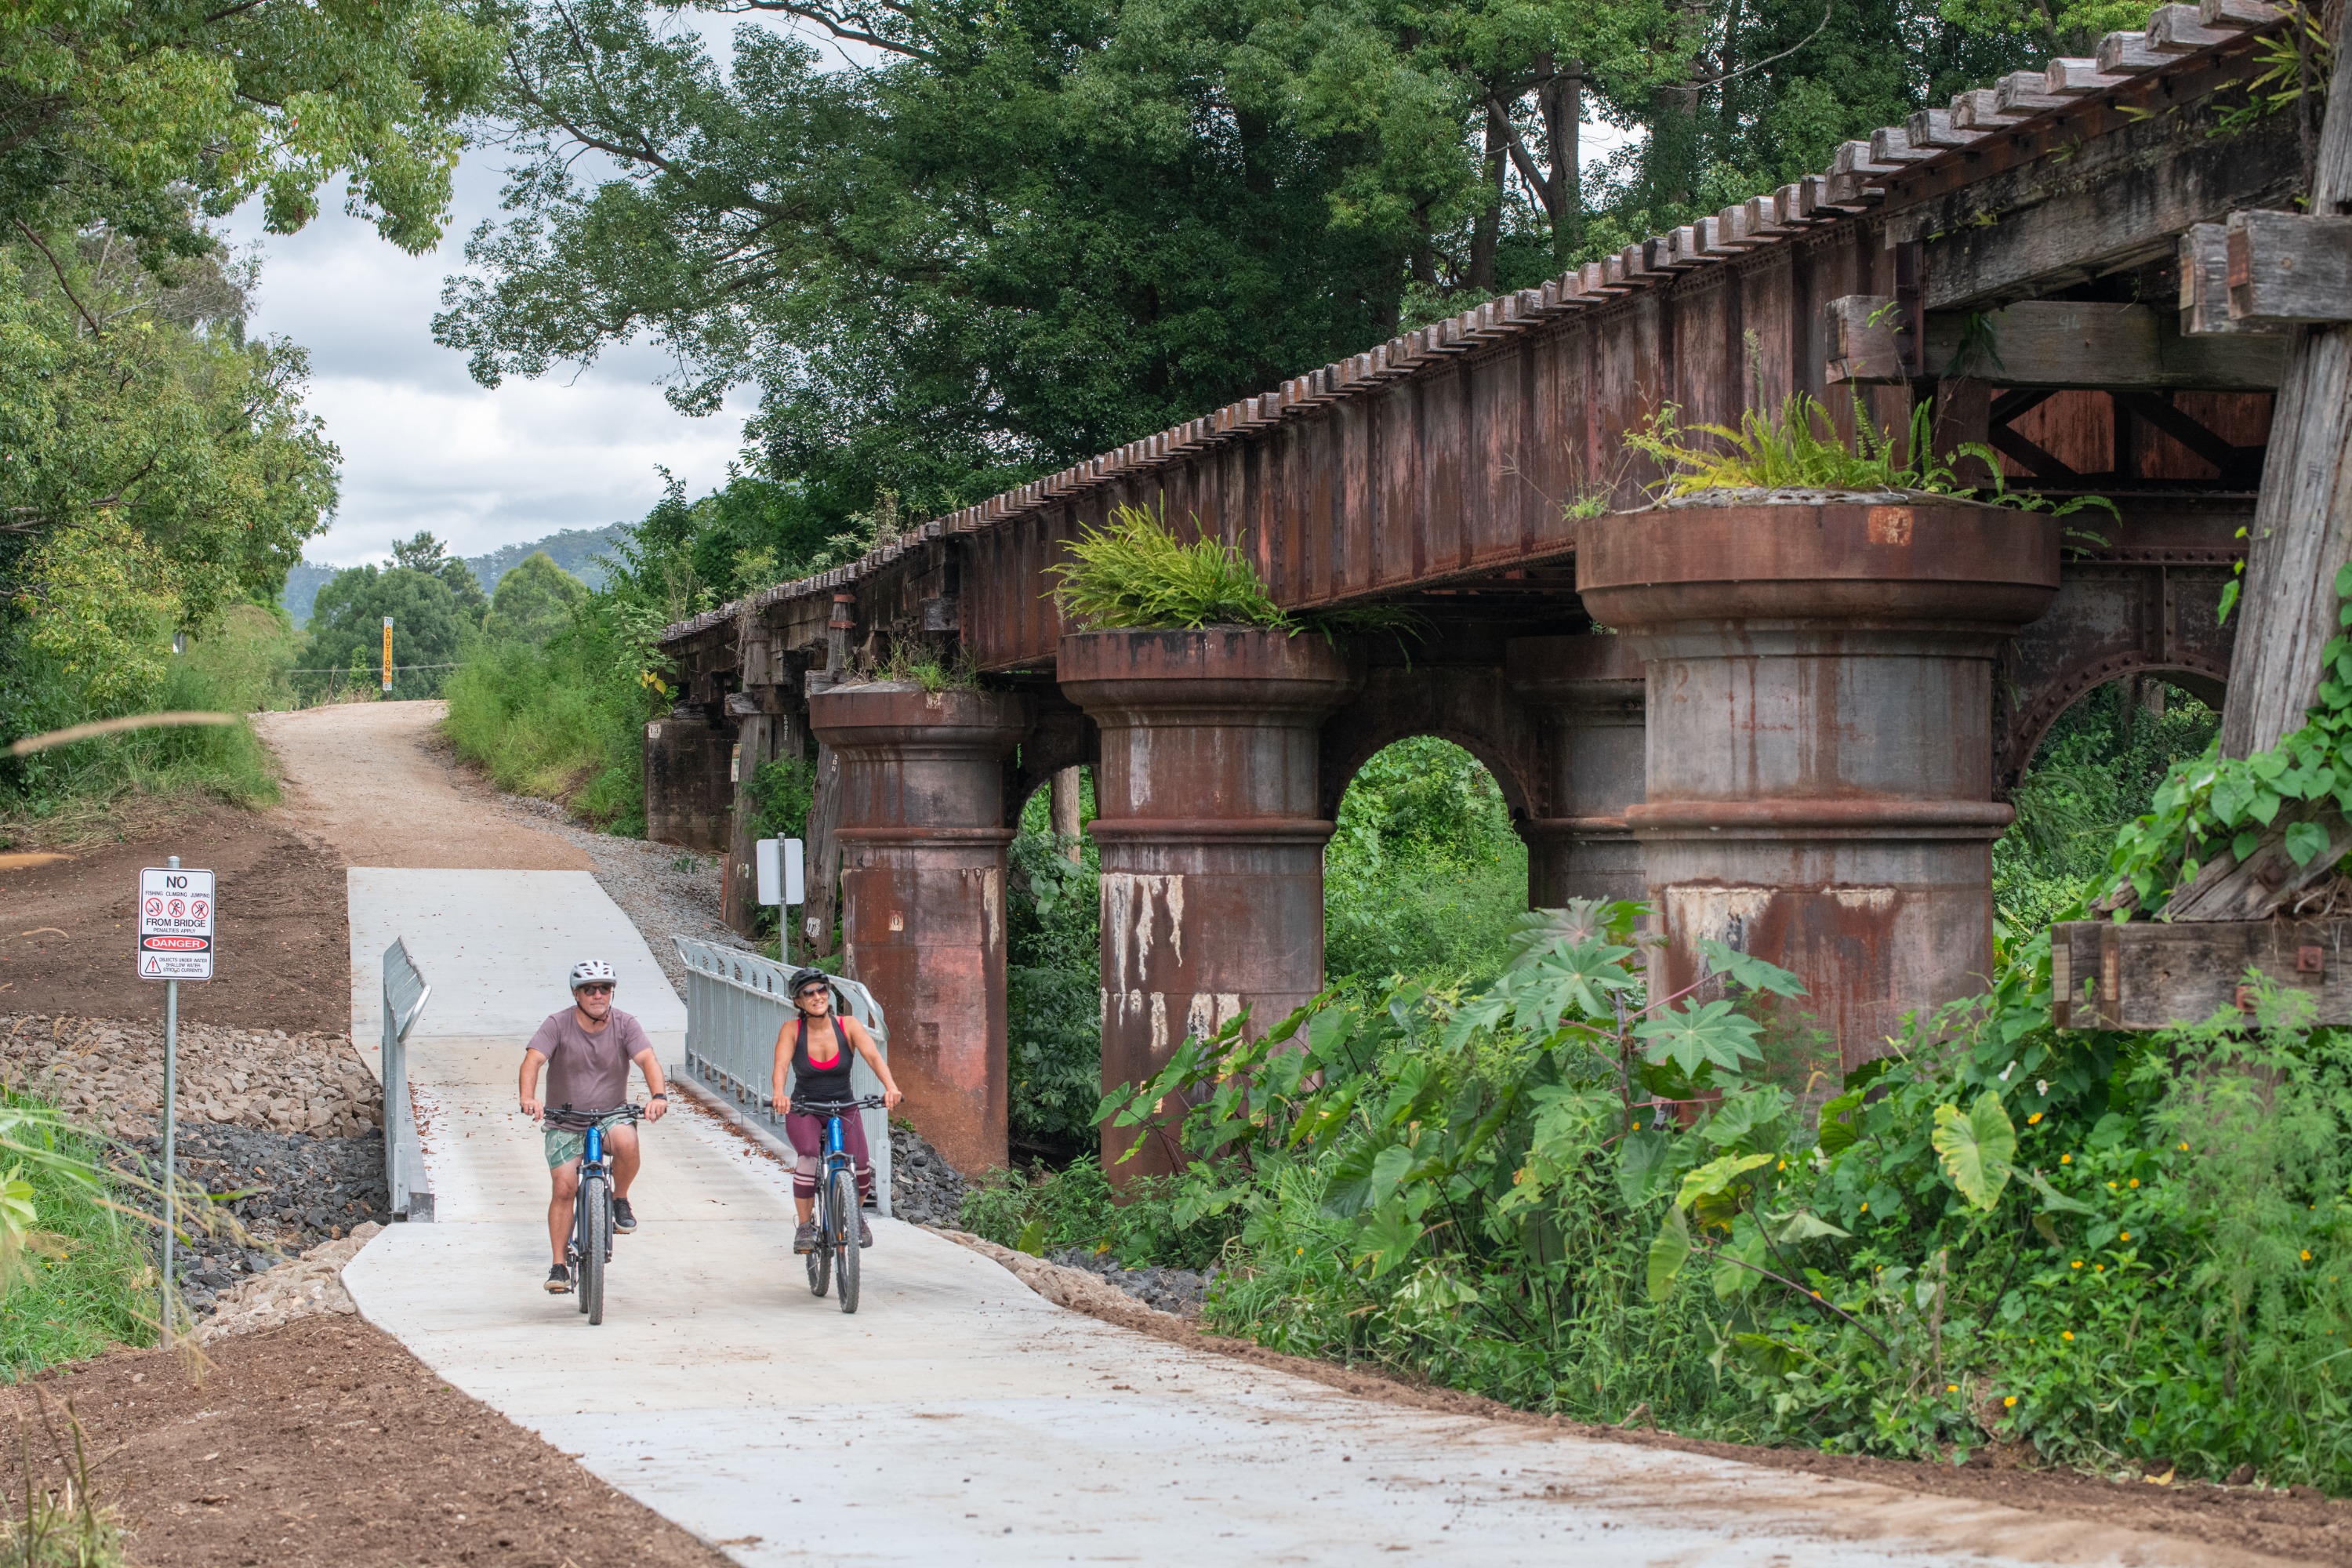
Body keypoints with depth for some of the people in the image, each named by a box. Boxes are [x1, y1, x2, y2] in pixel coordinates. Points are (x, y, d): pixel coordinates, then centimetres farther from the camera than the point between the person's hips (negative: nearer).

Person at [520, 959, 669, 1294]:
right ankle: (559, 1266, 0)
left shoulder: (624, 1025, -6)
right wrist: (528, 1097, -43)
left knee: (626, 1141, -32)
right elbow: (533, 1059, -23)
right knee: (564, 1188, -11)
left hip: (610, 1115, 0)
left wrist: (658, 1095, -39)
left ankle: (621, 1200, -4)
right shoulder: (558, 1025, -10)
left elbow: (647, 1059, -19)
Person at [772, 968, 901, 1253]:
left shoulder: (848, 1026, -10)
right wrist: (779, 1094, -47)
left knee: (861, 1167, -17)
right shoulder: (792, 1030, -11)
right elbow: (781, 1064, -26)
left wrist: (891, 1087, -42)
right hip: (804, 1111, -1)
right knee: (809, 1156, -31)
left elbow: (874, 1057, -23)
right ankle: (805, 1226, -14)